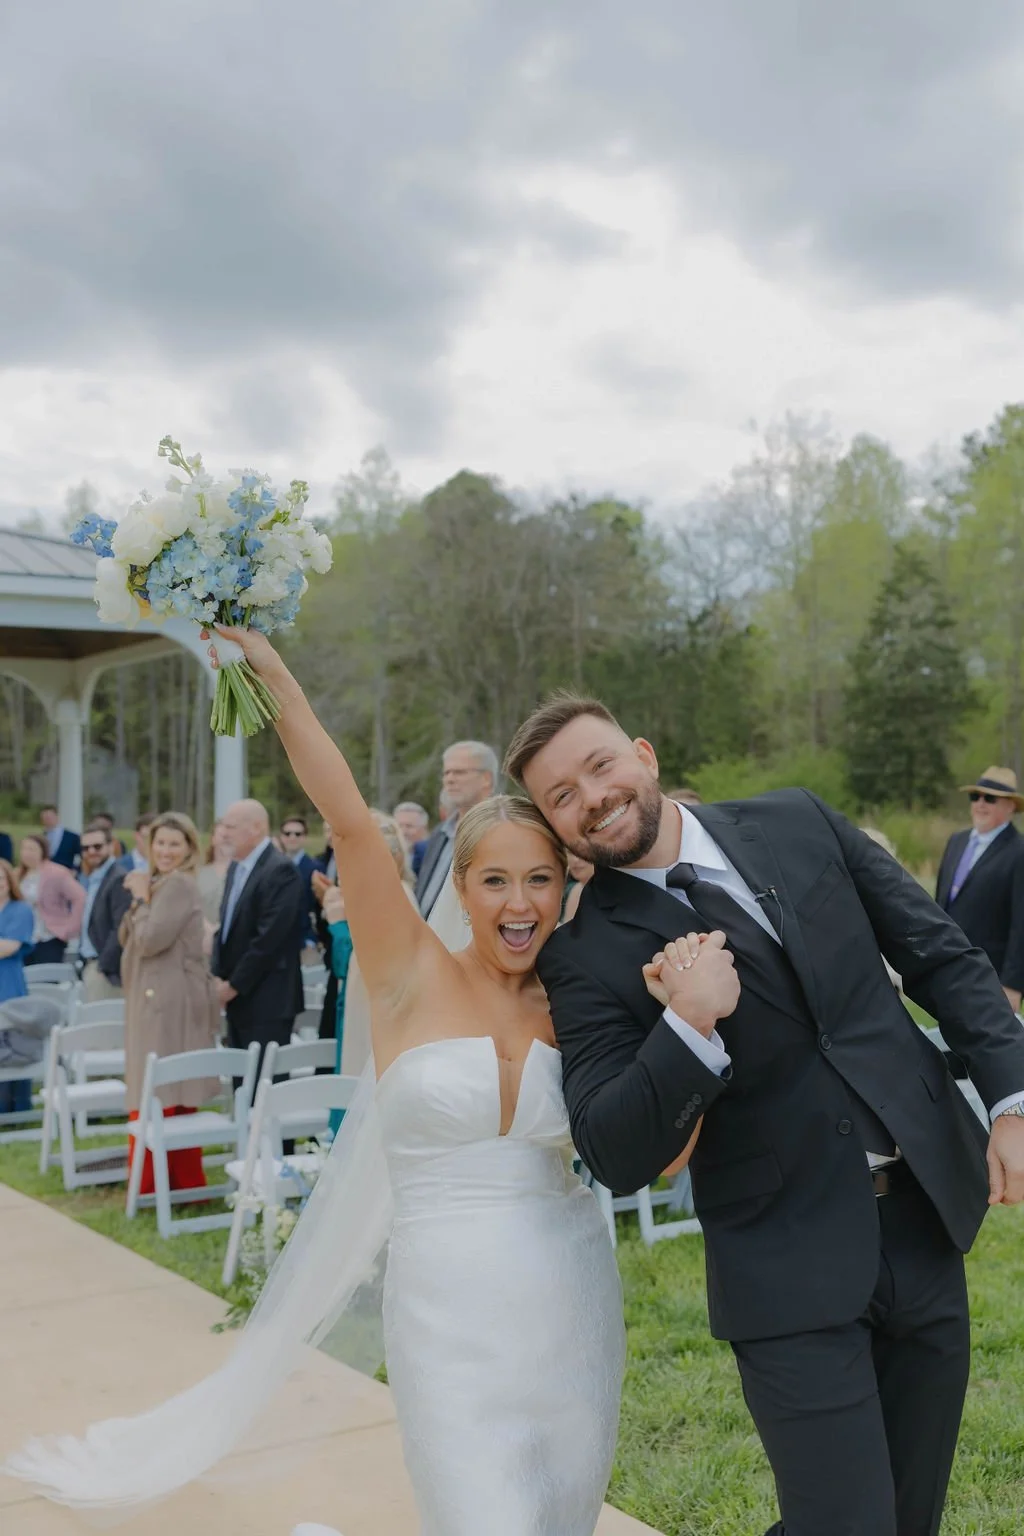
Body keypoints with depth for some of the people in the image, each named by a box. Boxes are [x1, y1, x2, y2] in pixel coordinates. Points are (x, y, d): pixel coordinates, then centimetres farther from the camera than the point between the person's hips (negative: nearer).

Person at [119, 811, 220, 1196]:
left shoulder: (179, 885, -14)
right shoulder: (160, 884, 17)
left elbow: (150, 940, -21)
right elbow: (127, 939, 15)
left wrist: (141, 898, -9)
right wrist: (139, 898, 1)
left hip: (170, 1002, -10)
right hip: (155, 999, 10)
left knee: (162, 1096, -5)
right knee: (171, 1096, 13)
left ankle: (152, 1186, 1)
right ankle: (182, 1182, 20)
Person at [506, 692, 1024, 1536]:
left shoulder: (799, 823, 1)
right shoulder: (589, 953, -9)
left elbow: (943, 954, 5)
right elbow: (617, 1158, -14)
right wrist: (687, 1025, -27)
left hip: (927, 1221, 4)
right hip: (792, 1268, -4)